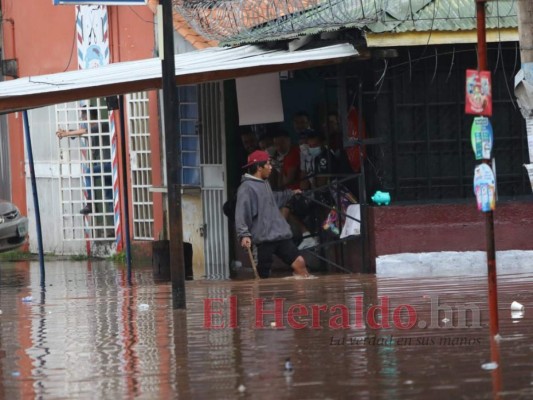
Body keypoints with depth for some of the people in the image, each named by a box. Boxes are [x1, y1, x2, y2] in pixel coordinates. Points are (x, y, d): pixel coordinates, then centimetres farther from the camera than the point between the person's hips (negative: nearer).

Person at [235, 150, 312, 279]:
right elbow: (242, 213, -19)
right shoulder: (247, 187, -12)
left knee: (299, 263, 2)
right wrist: (244, 234, -29)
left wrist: (290, 193, 49)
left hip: (281, 235, 8)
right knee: (263, 275, -6)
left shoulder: (265, 183, 17)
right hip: (264, 238, -8)